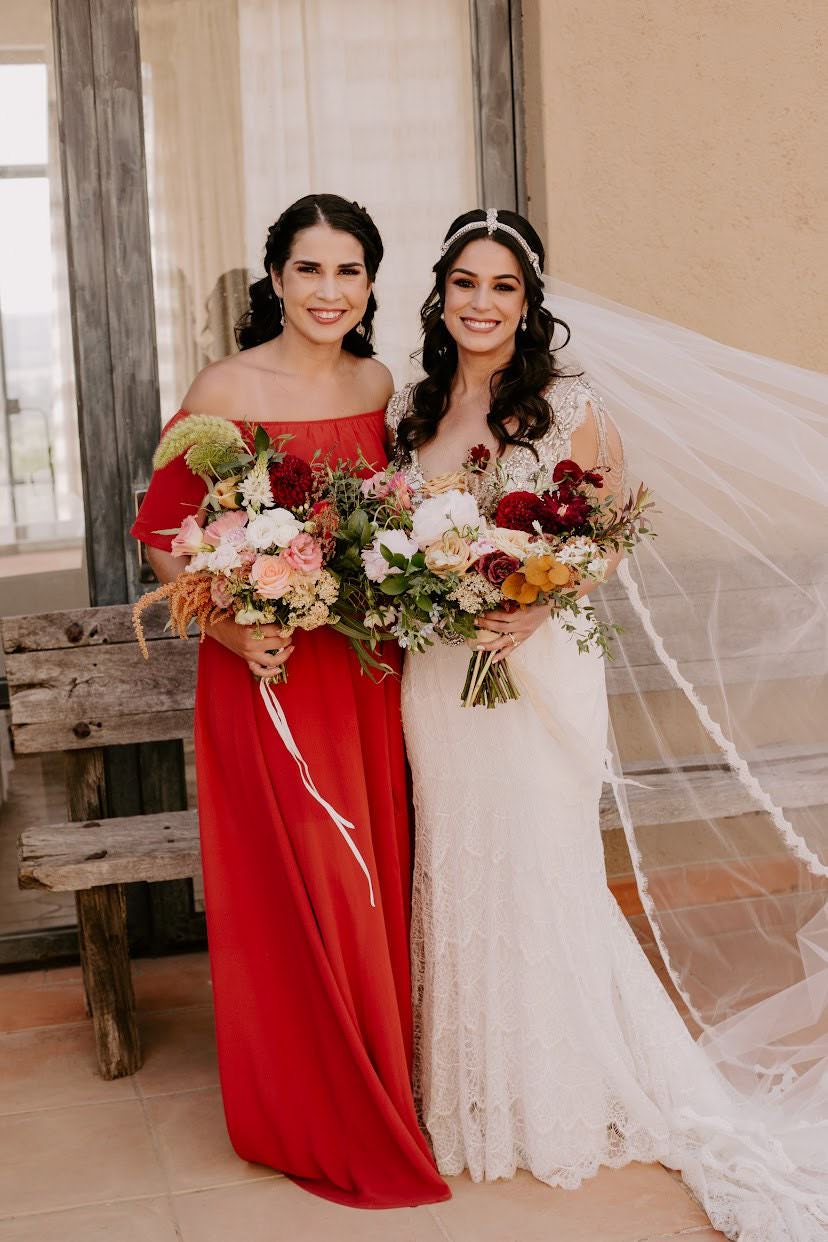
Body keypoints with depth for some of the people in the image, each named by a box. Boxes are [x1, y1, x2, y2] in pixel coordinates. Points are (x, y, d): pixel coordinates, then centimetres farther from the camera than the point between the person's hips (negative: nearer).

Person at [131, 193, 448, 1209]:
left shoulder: (378, 384, 6)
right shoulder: (227, 390, -9)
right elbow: (161, 529, -6)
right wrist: (227, 626, -19)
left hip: (364, 663, 5)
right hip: (264, 666, -5)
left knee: (372, 878, 13)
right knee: (293, 889, 3)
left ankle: (378, 1091, 32)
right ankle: (312, 1120, 22)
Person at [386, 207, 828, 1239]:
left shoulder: (570, 407, -6)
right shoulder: (408, 410, 8)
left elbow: (611, 538, -4)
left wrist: (534, 609, -19)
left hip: (538, 665, -4)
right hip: (436, 672, 5)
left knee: (541, 870, 2)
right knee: (453, 869, 11)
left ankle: (563, 1100, 22)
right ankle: (468, 1094, 28)